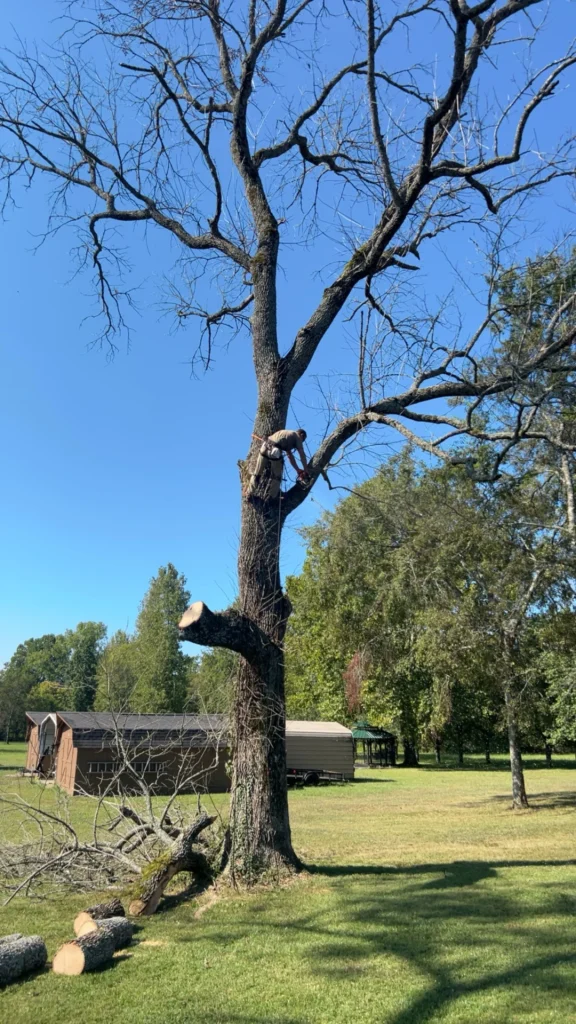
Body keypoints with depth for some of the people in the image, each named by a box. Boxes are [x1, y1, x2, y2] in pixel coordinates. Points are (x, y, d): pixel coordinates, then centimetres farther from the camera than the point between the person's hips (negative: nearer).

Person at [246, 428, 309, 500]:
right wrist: (306, 470, 17)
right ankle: (270, 498, 4)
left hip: (265, 447, 7)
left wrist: (298, 470, 36)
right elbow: (302, 455, 11)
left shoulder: (286, 434, 37)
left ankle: (249, 495, 20)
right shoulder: (297, 437, 16)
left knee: (257, 474, 14)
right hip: (275, 451, -7)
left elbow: (290, 456, 37)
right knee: (276, 477, 7)